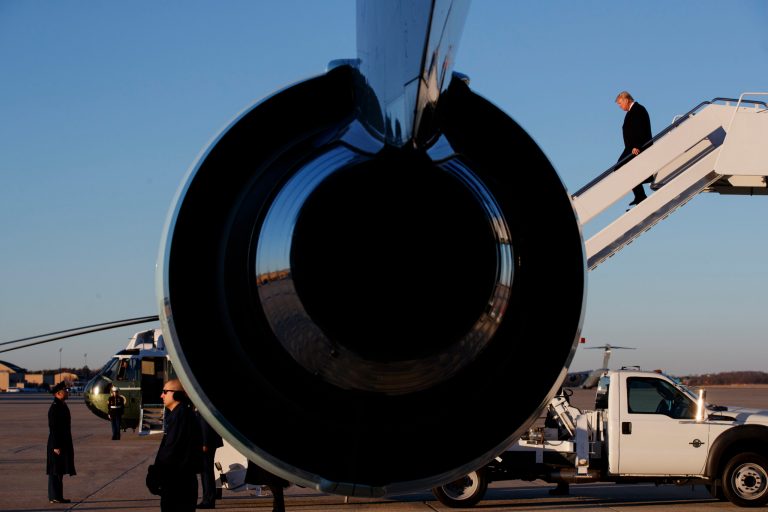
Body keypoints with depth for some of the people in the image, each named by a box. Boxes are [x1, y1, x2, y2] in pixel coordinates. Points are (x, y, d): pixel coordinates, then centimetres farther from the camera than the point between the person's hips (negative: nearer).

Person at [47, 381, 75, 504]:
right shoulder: (54, 408, -16)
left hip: (63, 443, 10)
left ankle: (57, 496, 16)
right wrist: (56, 447, -21)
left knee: (59, 471, 12)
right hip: (57, 444, -10)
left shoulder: (62, 406, 14)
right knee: (55, 471, -6)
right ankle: (55, 497, -3)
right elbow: (53, 428, -19)